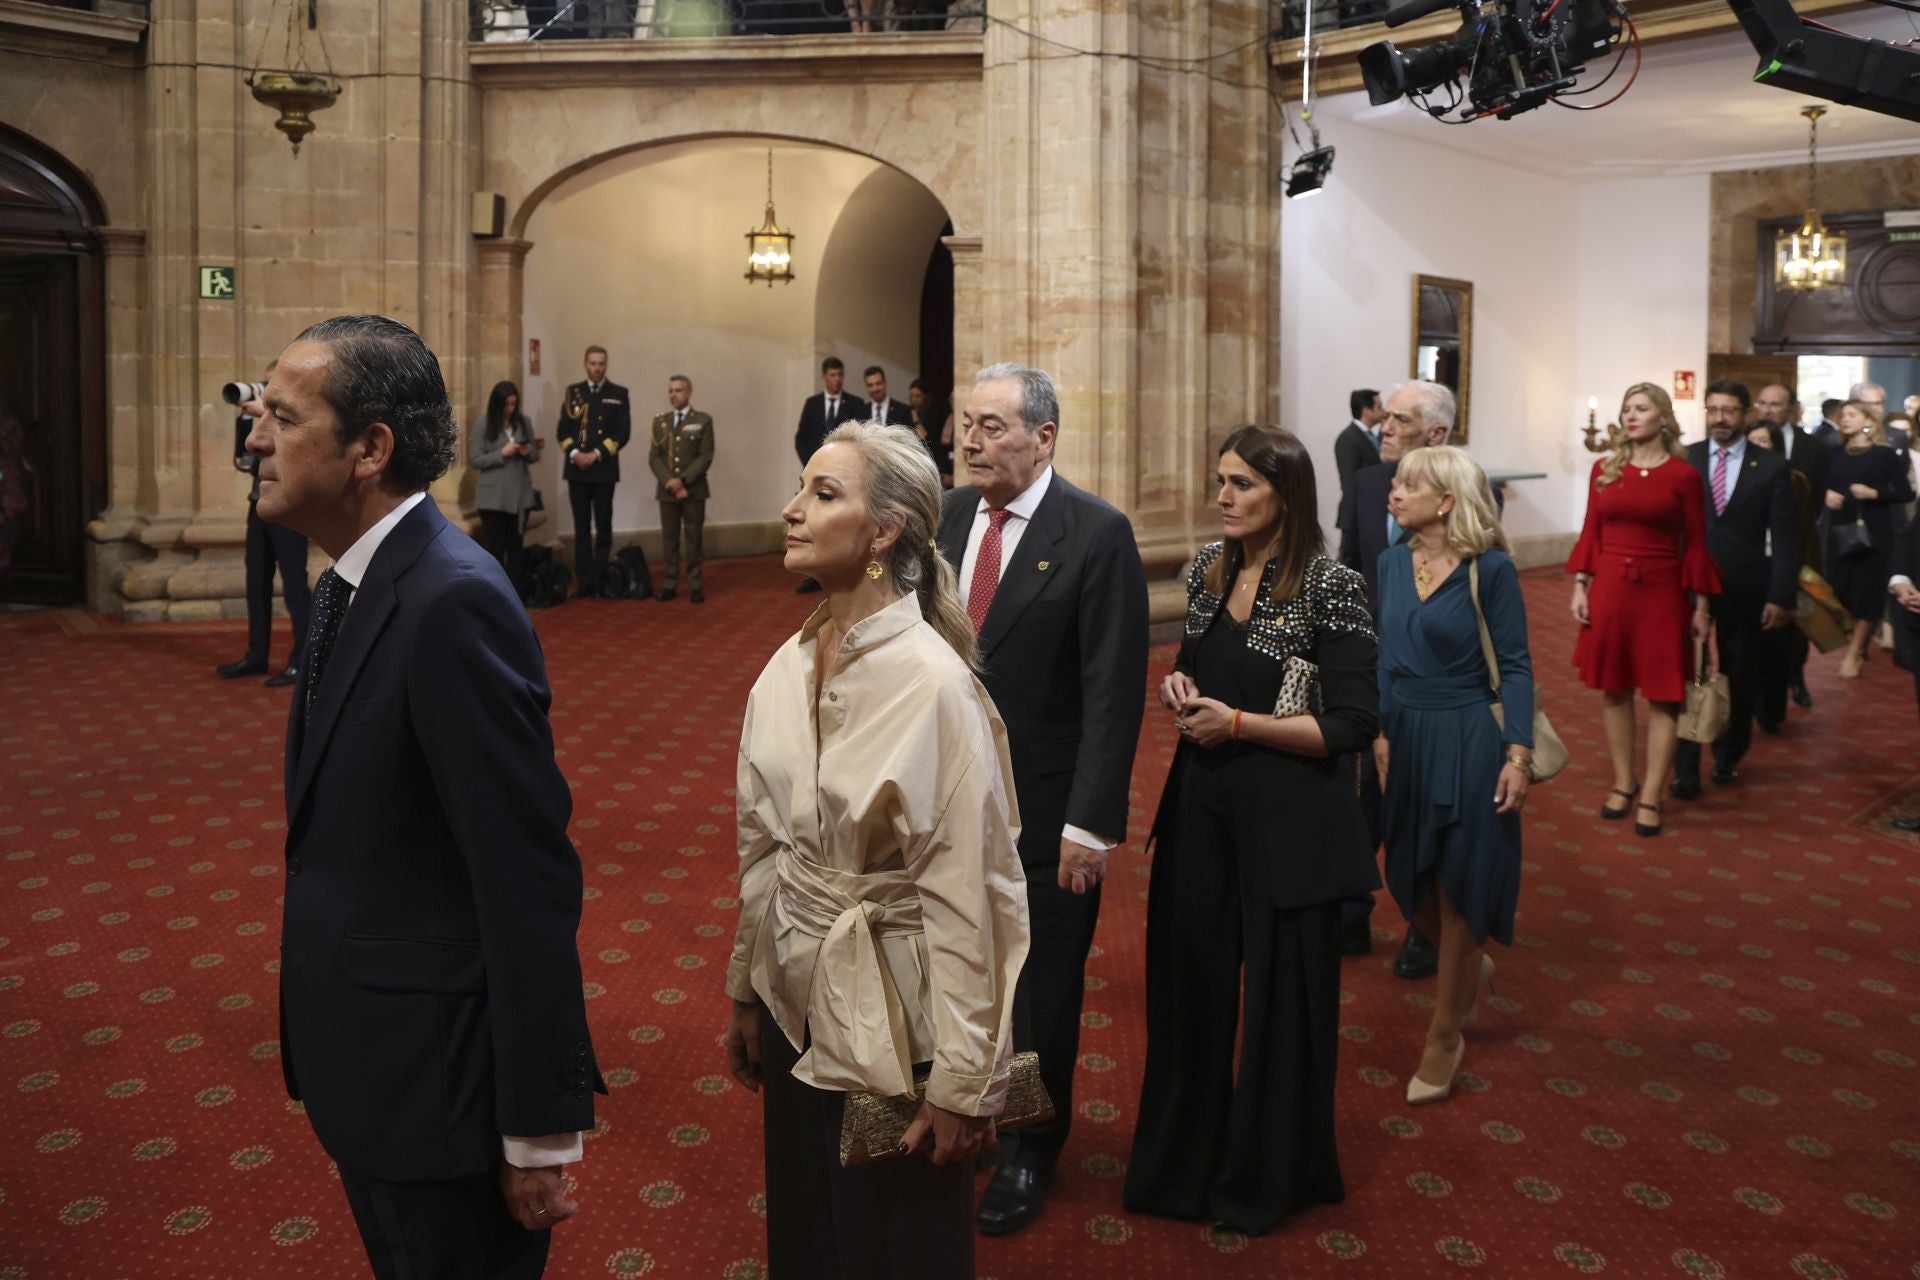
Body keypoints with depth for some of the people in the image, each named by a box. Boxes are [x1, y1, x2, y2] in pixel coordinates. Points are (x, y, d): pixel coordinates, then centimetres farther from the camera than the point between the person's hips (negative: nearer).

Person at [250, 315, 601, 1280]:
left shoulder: (453, 602, -24)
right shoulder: (351, 585, 6)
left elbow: (526, 877, -24)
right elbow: (340, 834, 10)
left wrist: (540, 1127, -20)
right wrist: (325, 1061, 14)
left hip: (442, 1084, -9)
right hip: (365, 1071, 9)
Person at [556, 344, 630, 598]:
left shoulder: (619, 394, 3)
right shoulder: (573, 392, 9)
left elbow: (623, 432, -4)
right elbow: (562, 430, 6)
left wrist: (597, 454, -13)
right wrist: (574, 453, -12)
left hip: (604, 469, -2)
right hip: (577, 468, 2)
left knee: (603, 528, 3)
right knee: (582, 528, 3)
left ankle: (601, 580, 8)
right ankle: (584, 581, 5)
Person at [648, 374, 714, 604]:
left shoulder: (703, 420, 2)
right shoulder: (660, 421, 11)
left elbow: (706, 456, -6)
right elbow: (654, 457, 5)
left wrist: (683, 480, -14)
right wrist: (669, 481, -11)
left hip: (694, 489, -3)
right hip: (666, 490, 3)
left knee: (694, 537, 0)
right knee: (670, 538, 3)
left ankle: (695, 585, 3)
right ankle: (669, 583, 6)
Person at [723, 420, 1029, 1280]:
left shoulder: (933, 681, -21)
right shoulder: (790, 665, -1)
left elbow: (964, 897, -19)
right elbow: (762, 849, 8)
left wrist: (963, 1085, -16)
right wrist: (745, 994, 13)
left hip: (893, 1020, -6)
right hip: (798, 1004, 6)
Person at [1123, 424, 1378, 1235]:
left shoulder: (1329, 587, -14)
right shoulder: (1209, 568, 5)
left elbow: (1353, 725, -17)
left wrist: (1238, 723, -18)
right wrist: (1179, 685, -4)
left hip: (1286, 820, -6)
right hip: (1201, 804, 6)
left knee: (1280, 994, 9)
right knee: (1191, 979, 14)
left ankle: (1270, 1173, 29)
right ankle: (1188, 1156, 34)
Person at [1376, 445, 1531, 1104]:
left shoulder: (1490, 568, -12)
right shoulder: (1391, 563, 4)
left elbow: (1515, 665, -10)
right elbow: (1383, 658, 9)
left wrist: (1519, 756, -15)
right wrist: (1380, 733, 2)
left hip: (1468, 741, -5)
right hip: (1405, 739, 6)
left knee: (1459, 889, 5)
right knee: (1410, 880, 13)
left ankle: (1445, 1035, 21)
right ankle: (1472, 968, 44)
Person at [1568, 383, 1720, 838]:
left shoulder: (1684, 475, -4)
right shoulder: (1604, 469, 4)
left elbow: (1695, 543, -1)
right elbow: (1591, 532, 7)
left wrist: (1700, 605, -2)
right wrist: (1580, 586, 0)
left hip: (1661, 592, -3)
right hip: (1609, 589, 3)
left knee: (1663, 694, 0)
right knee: (1612, 689, 9)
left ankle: (1650, 797, 7)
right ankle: (1623, 783, 22)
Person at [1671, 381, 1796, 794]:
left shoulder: (1772, 467, -1)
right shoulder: (1682, 460, 0)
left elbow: (1784, 538, -2)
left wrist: (1781, 597, -9)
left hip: (1745, 593, 1)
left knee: (1741, 681, 13)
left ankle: (1729, 757, 32)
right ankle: (1686, 768, 9)